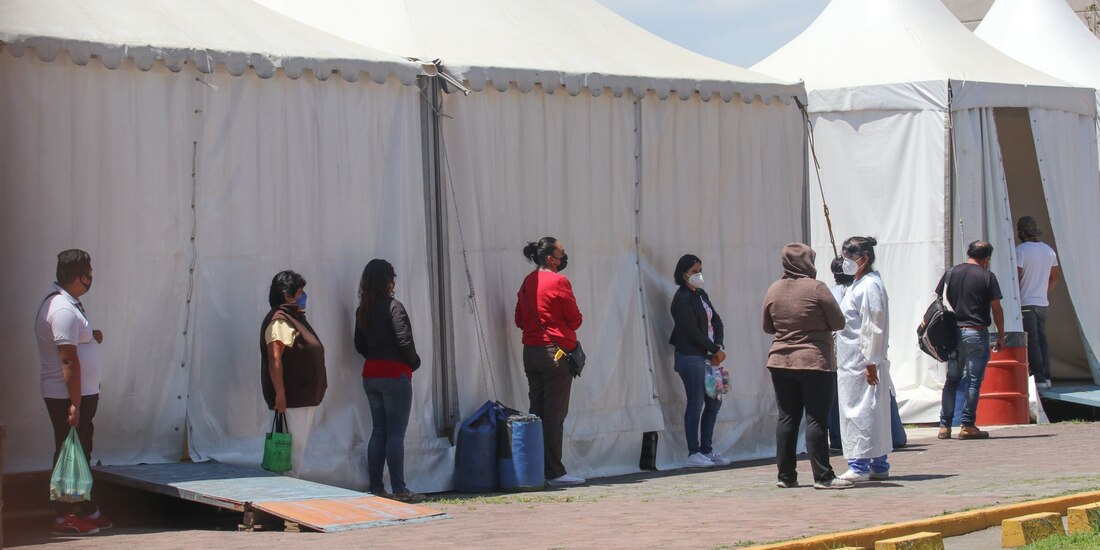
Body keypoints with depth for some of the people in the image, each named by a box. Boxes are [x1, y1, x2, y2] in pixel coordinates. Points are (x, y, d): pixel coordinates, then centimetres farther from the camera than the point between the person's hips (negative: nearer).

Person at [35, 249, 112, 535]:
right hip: (67, 396, -10)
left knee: (81, 453, 15)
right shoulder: (64, 309, -20)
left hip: (82, 394, 10)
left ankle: (86, 511, 23)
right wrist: (75, 403, -24)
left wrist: (91, 337, 5)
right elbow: (68, 359, -24)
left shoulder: (65, 302, 13)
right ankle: (65, 517, 4)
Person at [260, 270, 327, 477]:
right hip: (292, 398, -10)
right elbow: (274, 360, -21)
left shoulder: (294, 318, 17)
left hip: (304, 396, 10)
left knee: (299, 445, 12)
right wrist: (279, 395, -26)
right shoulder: (279, 321, -14)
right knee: (293, 445, -9)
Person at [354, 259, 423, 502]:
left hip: (370, 374, 7)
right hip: (394, 375, -7)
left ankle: (376, 488, 10)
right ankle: (399, 489, -3)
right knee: (396, 434, -4)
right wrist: (414, 363, 0)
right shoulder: (393, 307, -13)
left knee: (378, 432, 11)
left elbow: (360, 345, 13)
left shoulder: (363, 310, 8)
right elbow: (404, 341, -16)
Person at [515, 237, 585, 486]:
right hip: (556, 351, -7)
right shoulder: (558, 281, -10)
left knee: (537, 412, 9)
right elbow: (575, 319, -4)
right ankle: (554, 473, -4)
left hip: (530, 351, 7)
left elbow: (519, 320, 16)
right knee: (555, 415, -5)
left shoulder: (527, 282, 10)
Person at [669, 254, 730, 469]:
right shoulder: (682, 298, -10)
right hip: (690, 356, -9)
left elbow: (716, 321, 12)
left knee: (714, 401, 11)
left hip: (705, 356, 9)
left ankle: (706, 450, 19)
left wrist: (718, 346, -5)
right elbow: (692, 331, -15)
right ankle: (694, 453, -2)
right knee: (696, 404, -7)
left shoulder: (701, 294, 16)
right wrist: (715, 350, -9)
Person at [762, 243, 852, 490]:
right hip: (815, 362, -5)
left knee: (787, 418, 9)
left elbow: (768, 327, 15)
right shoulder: (816, 288, -11)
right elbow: (838, 322, -6)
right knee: (817, 419, -3)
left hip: (780, 362, 5)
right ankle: (822, 476, -4)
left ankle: (786, 475, 11)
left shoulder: (774, 290, 5)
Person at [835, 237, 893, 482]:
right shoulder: (857, 285, 18)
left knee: (859, 411, -8)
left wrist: (870, 362, -19)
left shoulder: (870, 285, -13)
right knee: (873, 412, 12)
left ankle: (859, 466, -7)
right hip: (850, 361, 10)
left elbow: (872, 327, -17)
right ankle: (879, 465, 17)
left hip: (863, 362, -10)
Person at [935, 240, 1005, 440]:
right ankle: (967, 425, -2)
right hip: (976, 333, -4)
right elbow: (997, 309, -3)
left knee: (952, 380, 11)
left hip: (953, 332, 4)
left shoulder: (951, 273, 7)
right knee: (973, 380, 1)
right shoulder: (987, 276, -4)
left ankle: (945, 426, 9)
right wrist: (1001, 335, 6)